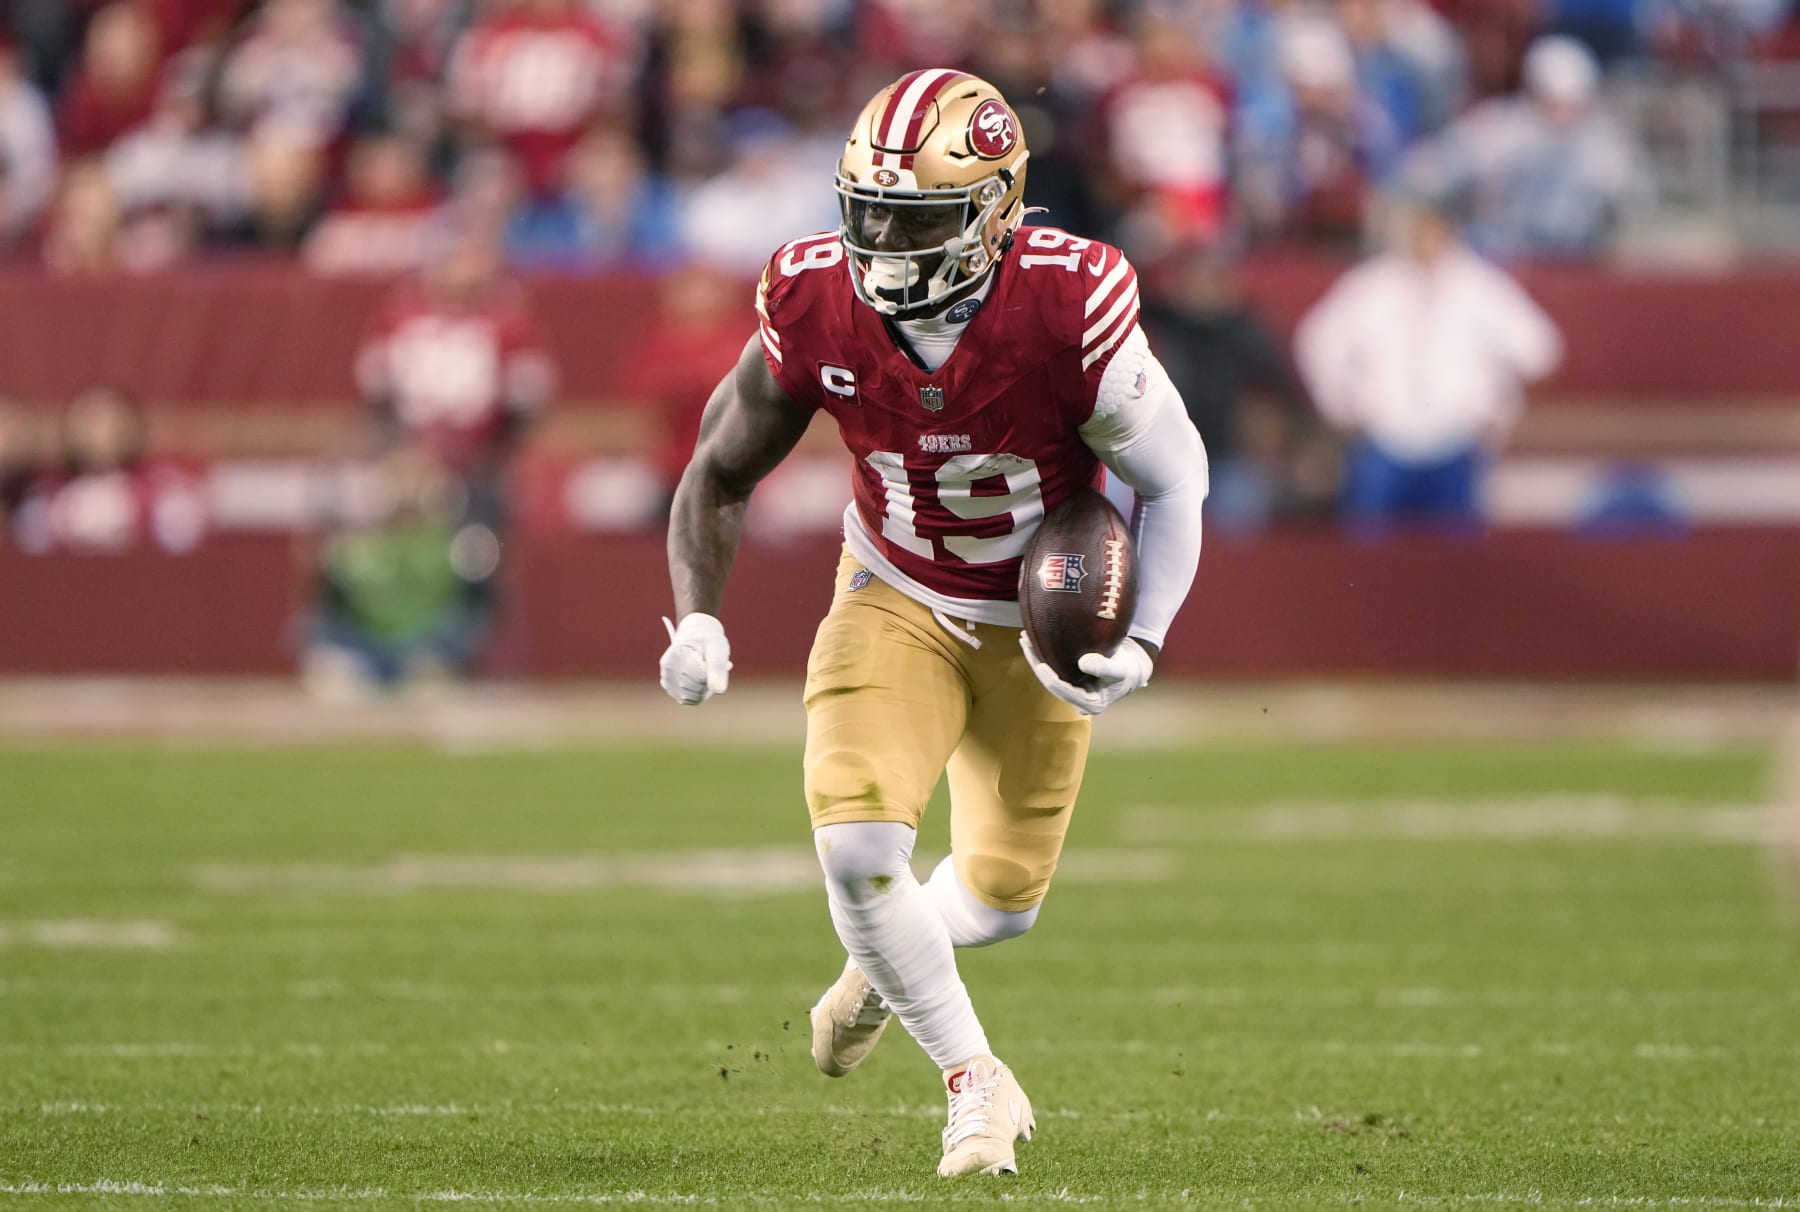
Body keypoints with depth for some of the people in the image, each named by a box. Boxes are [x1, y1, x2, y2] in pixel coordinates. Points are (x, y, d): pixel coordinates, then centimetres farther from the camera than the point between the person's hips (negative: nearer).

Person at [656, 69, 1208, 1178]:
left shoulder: (1069, 310, -29)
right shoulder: (816, 309, -22)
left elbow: (1174, 481, -14)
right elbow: (721, 474, -4)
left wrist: (1142, 647, -27)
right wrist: (697, 619, -19)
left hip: (1041, 626, 0)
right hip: (897, 601, 1)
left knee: (1003, 896, 8)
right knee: (856, 841, -20)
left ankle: (888, 957, 47)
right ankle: (977, 1083, 3)